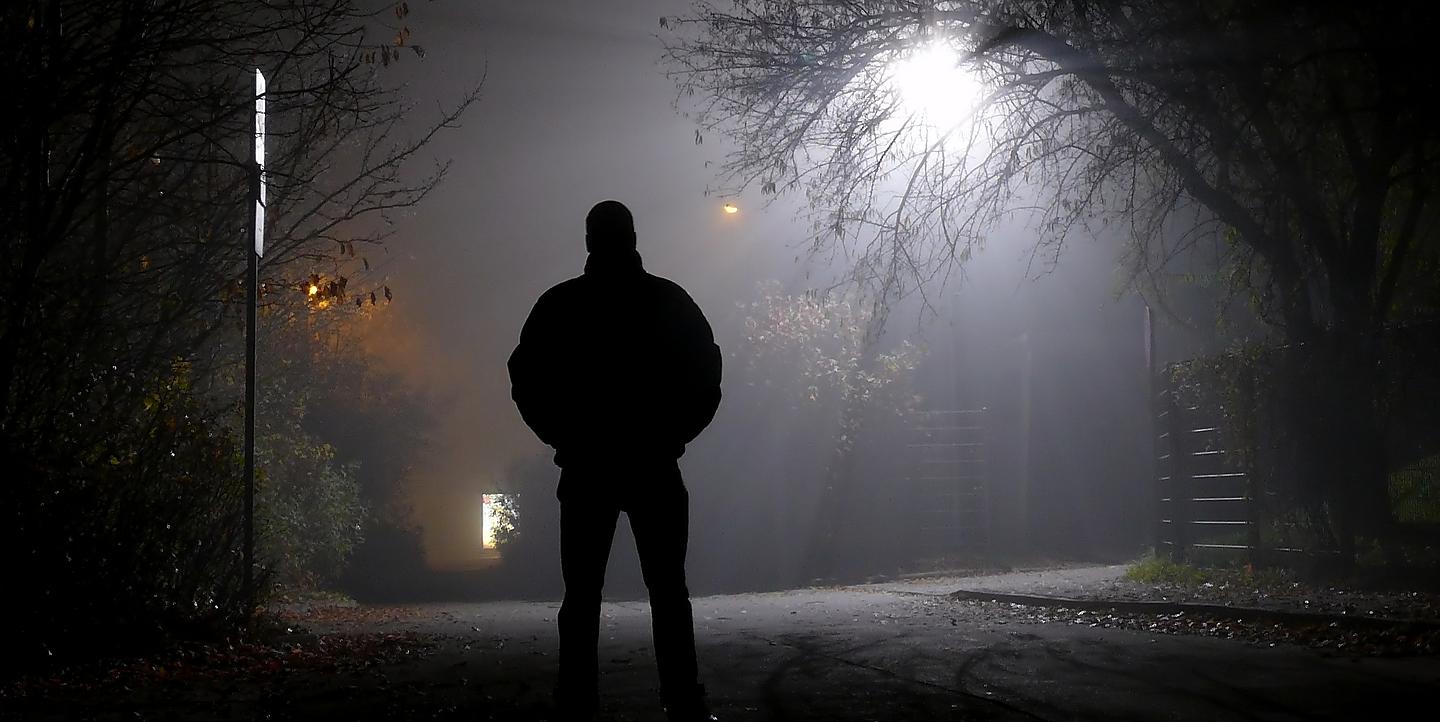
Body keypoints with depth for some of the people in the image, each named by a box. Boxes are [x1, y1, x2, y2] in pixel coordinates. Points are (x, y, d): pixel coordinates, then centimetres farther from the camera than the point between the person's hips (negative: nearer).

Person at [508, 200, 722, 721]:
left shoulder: (559, 304, 2)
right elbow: (705, 378, 0)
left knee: (582, 594, 5)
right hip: (654, 467, 0)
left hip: (585, 468, 0)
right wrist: (671, 437, 9)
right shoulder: (669, 301, 2)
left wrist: (564, 438, 10)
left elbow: (527, 383, 0)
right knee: (667, 590, 3)